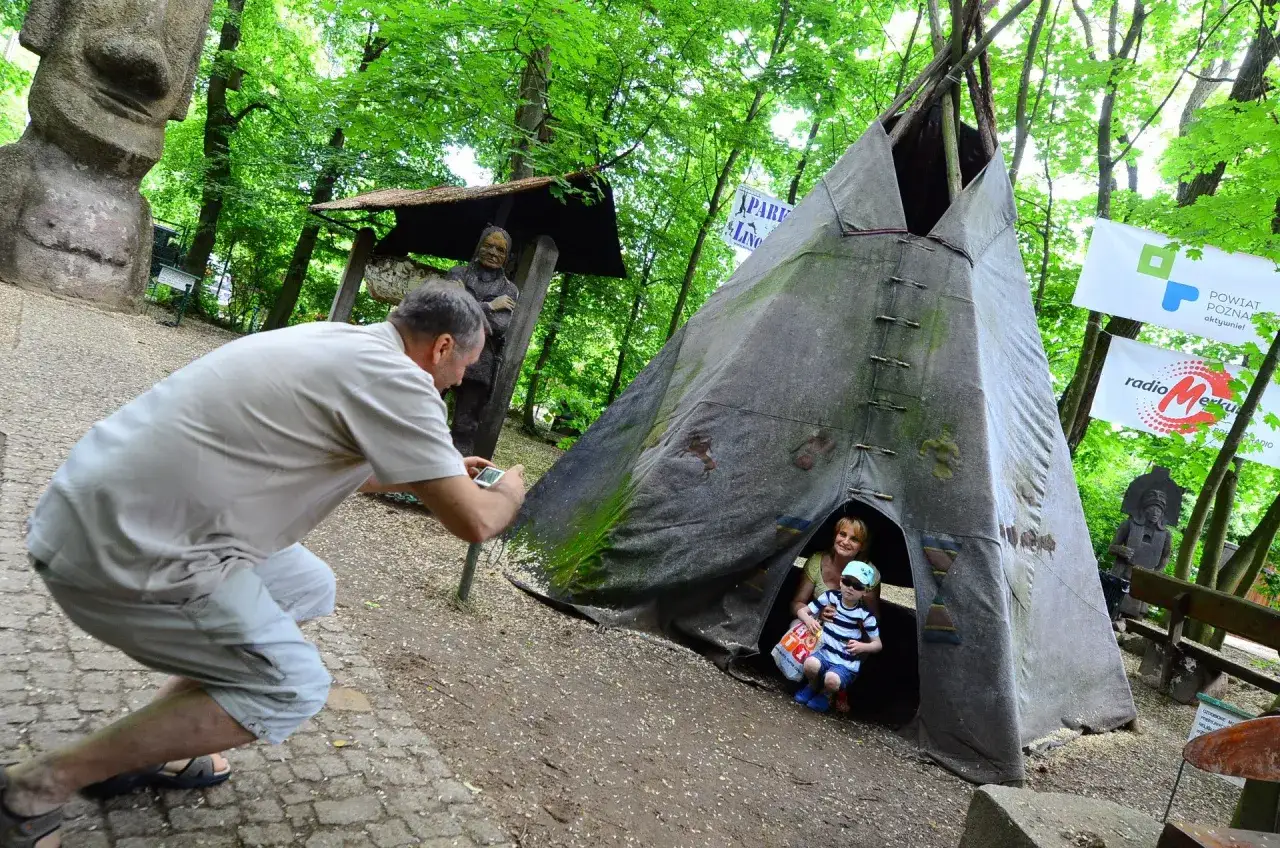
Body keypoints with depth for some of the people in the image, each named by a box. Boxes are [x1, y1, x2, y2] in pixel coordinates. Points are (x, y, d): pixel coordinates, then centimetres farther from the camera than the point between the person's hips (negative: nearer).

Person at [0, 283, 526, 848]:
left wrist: (444, 474, 31)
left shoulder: (340, 342, 11)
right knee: (295, 688, -1)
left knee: (309, 587, 19)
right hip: (125, 554, -10)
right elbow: (473, 523, -14)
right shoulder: (394, 379, -17)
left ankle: (146, 749, 24)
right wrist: (509, 492, 8)